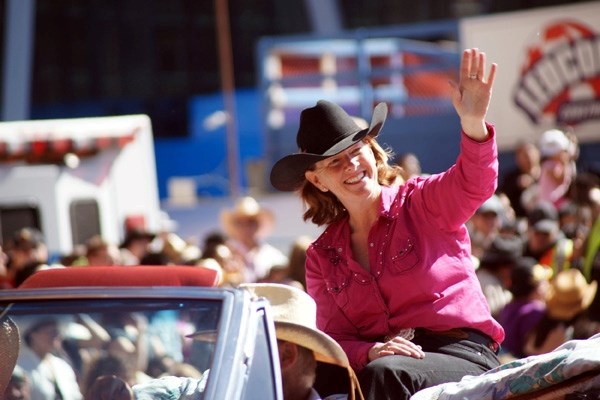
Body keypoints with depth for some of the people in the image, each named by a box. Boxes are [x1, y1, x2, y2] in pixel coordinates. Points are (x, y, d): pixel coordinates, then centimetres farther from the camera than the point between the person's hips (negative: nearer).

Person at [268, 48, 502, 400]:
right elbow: (335, 338, 8)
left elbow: (474, 184, -18)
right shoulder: (322, 257, 14)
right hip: (383, 358, 4)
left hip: (460, 354, -3)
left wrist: (473, 120, -39)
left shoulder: (421, 203, 4)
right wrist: (369, 353, -17)